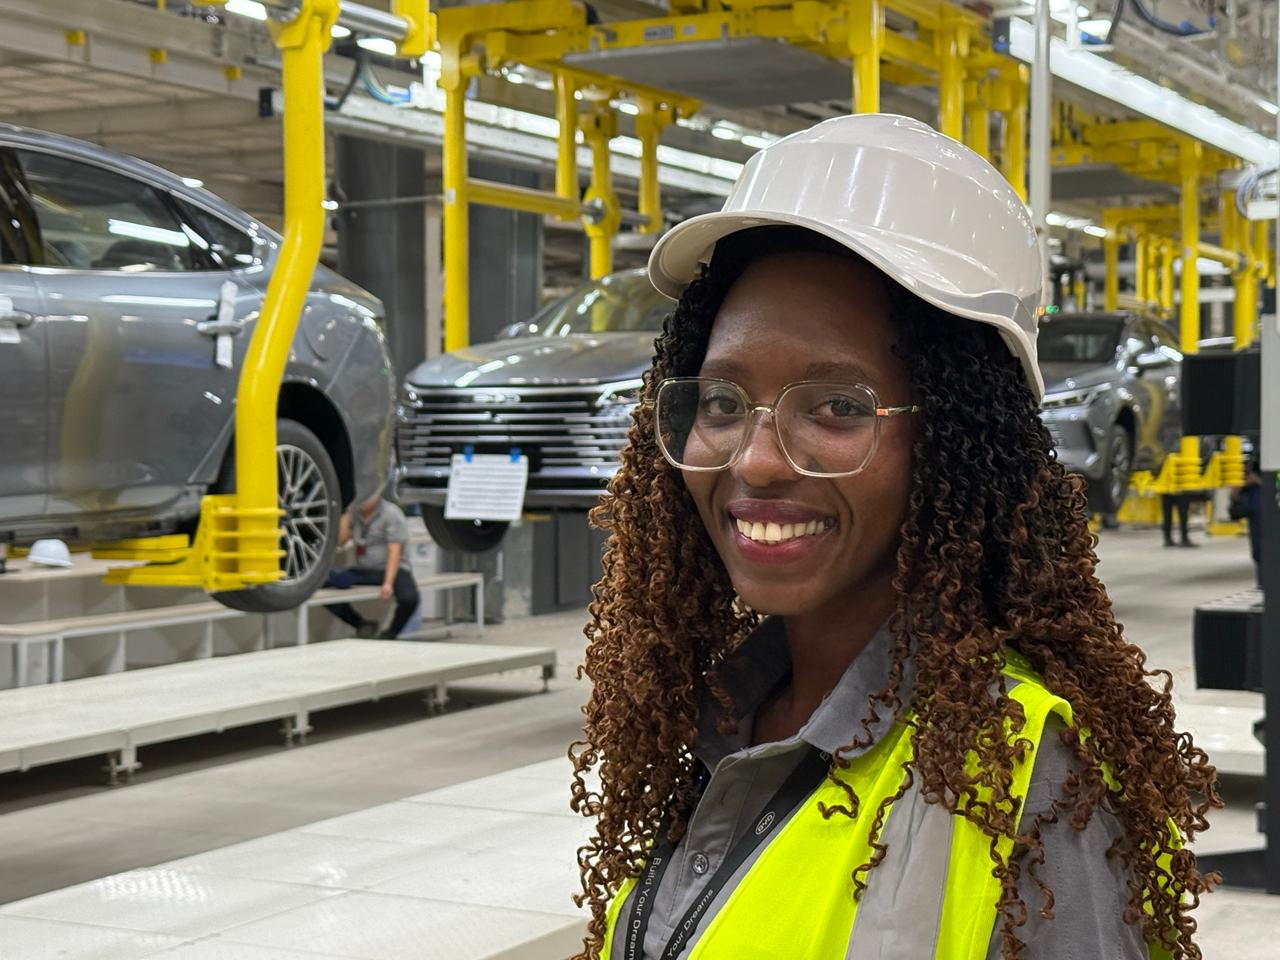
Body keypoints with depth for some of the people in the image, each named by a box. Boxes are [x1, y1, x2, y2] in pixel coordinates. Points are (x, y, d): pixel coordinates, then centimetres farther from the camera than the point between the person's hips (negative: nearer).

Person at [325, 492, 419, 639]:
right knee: (324, 580, -17)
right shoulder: (354, 513, 8)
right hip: (363, 571, 5)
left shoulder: (391, 513, -10)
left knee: (409, 598, -37)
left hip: (392, 570, -5)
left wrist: (388, 583, -26)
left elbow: (394, 551, -16)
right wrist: (345, 515, -3)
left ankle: (391, 634, -4)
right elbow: (340, 541, 1)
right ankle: (362, 625, -1)